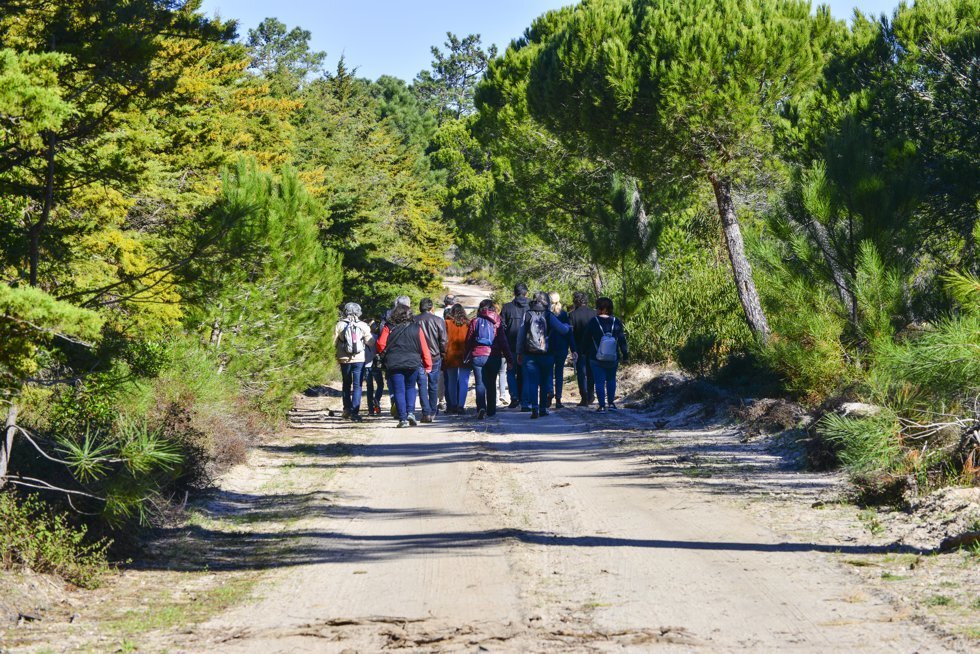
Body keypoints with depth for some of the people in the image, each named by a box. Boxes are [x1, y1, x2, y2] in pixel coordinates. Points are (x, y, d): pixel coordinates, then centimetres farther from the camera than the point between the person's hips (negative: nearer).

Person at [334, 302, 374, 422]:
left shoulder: (340, 325, -4)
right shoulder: (363, 326, -6)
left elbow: (334, 342, -4)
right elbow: (370, 342, -5)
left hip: (344, 359, 1)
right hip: (359, 359, -1)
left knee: (347, 384, 20)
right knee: (357, 385, 0)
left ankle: (347, 409, 21)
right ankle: (355, 412, -10)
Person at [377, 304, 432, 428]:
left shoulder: (389, 328, -2)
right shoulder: (416, 328, 0)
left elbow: (381, 345, -6)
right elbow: (424, 348, 0)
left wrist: (384, 355, 16)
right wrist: (428, 365, 8)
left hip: (394, 364, -1)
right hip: (412, 363, 1)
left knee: (399, 391, 3)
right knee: (410, 388, 19)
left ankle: (403, 419, -2)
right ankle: (411, 412, 1)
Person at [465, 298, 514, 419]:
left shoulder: (475, 322, 2)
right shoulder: (496, 322, 1)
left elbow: (469, 341, 4)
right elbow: (503, 341, 1)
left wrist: (467, 357, 14)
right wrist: (509, 358, 5)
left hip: (477, 356, -1)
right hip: (493, 357, 1)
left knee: (480, 384, 0)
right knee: (491, 384, 12)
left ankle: (481, 407, -19)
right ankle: (491, 411, 15)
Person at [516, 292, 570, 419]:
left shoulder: (528, 315, 1)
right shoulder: (548, 315, -3)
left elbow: (521, 334, 4)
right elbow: (563, 330, -2)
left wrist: (519, 353, 12)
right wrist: (567, 326, 22)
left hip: (530, 354, 0)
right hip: (546, 354, 0)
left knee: (532, 382, -3)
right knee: (544, 382, 13)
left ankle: (534, 407, -18)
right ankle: (543, 408, 17)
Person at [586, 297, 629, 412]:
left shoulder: (593, 322, -9)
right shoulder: (616, 322, -3)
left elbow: (587, 340, -2)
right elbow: (622, 339, 1)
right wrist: (625, 354, 9)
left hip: (596, 358, -3)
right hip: (613, 359, 3)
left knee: (599, 381, 1)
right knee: (611, 379, 20)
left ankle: (602, 405, -1)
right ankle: (611, 402, 16)